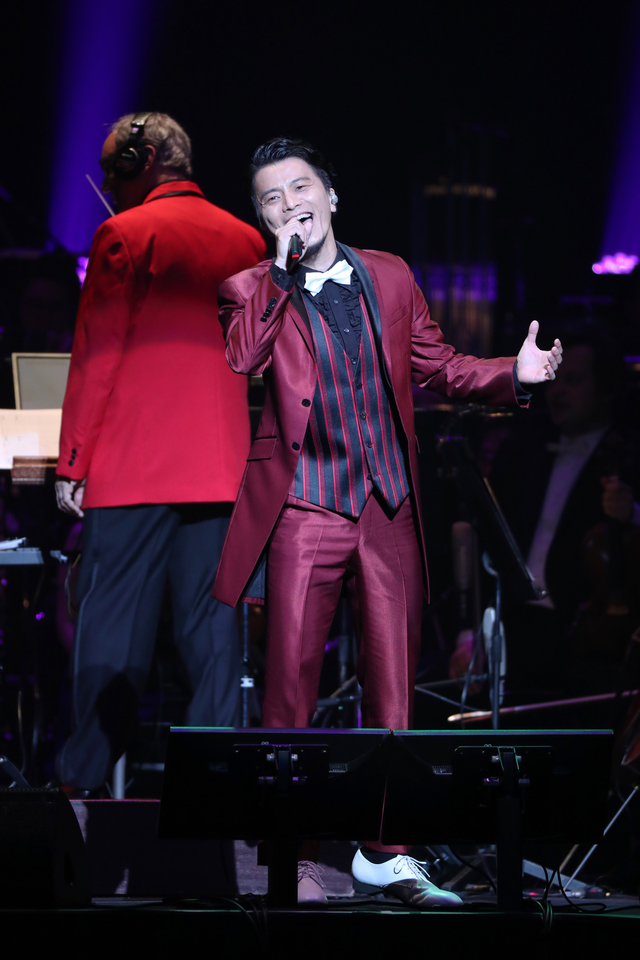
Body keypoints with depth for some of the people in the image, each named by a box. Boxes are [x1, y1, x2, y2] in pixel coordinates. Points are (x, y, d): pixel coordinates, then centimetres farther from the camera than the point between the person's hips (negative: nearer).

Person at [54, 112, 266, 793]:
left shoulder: (124, 235, -4)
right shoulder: (245, 240, 12)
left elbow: (96, 358, -5)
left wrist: (71, 464, -2)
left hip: (130, 465, -5)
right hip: (221, 467, 5)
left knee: (111, 632, -1)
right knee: (211, 628, 5)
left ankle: (83, 780, 0)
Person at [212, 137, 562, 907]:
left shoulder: (389, 277, 10)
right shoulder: (253, 290, 0)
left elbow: (435, 364, 17)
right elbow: (237, 360, -19)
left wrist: (513, 374, 2)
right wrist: (280, 273, -17)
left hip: (389, 512, 3)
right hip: (305, 512, -3)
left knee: (392, 686, 7)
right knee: (291, 685, -2)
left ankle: (383, 853, 17)